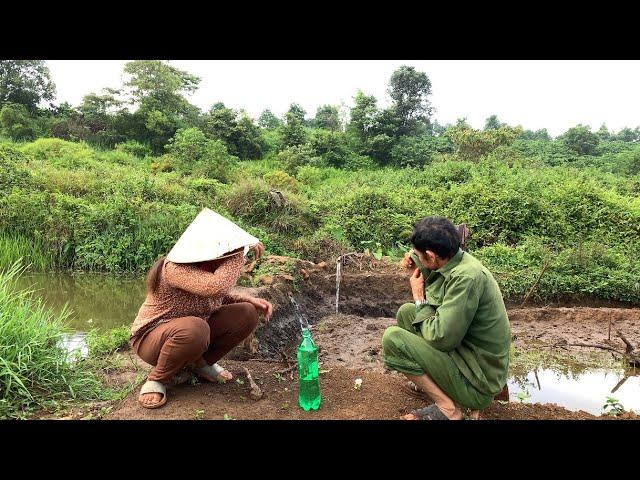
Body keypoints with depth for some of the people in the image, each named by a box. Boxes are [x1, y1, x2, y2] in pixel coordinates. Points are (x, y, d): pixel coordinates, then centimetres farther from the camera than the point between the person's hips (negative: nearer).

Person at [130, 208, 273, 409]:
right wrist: (240, 250, -38)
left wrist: (250, 300, -9)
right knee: (194, 328, -41)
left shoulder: (211, 266, -9)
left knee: (247, 314, -12)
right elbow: (215, 286, -50)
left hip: (197, 332, 7)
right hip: (152, 337, -7)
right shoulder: (176, 268, -32)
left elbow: (218, 297, 9)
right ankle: (157, 380, -11)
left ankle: (201, 363, 7)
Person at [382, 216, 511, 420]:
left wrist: (419, 298, -12)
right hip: (464, 352, 9)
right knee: (407, 312, 10)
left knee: (393, 338, -18)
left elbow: (440, 338, -28)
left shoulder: (467, 277, -28)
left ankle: (448, 407, -8)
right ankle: (430, 380, 15)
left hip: (478, 384, -9)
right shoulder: (457, 260, -1)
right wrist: (418, 267, -1)